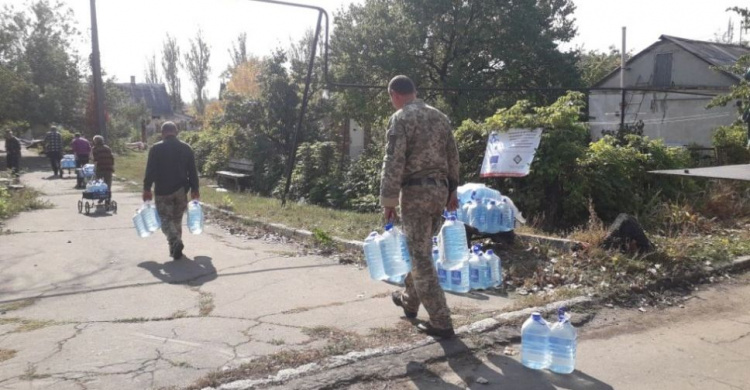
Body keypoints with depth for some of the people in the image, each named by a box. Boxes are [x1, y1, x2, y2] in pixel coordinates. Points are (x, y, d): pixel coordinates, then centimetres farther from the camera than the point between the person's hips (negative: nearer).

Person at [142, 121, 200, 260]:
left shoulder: (156, 148, -5)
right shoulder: (186, 148, 4)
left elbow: (150, 171, -8)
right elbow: (192, 171, 4)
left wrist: (147, 189, -1)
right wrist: (194, 189, 9)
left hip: (162, 191, -3)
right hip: (181, 190, 3)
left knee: (165, 219, 3)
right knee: (177, 219, 15)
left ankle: (175, 241, -21)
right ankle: (175, 248, 20)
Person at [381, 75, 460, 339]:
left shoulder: (400, 118, -9)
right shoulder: (439, 116, 13)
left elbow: (393, 163, -15)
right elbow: (453, 158, 14)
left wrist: (388, 201, -12)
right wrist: (452, 191, 20)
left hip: (416, 191, -8)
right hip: (439, 189, 8)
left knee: (421, 256, -2)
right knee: (421, 250, 22)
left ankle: (441, 323, -1)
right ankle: (409, 300, 39)